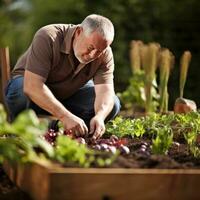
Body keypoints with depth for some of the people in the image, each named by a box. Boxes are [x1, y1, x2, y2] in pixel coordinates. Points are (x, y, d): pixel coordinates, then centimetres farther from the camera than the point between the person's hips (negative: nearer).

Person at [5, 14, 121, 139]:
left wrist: (99, 116, -50)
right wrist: (65, 116, -51)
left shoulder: (105, 54, -18)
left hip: (70, 94, 4)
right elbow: (32, 86, -42)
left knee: (112, 104, -18)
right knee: (22, 95, -39)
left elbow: (105, 90, -27)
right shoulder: (47, 38, -33)